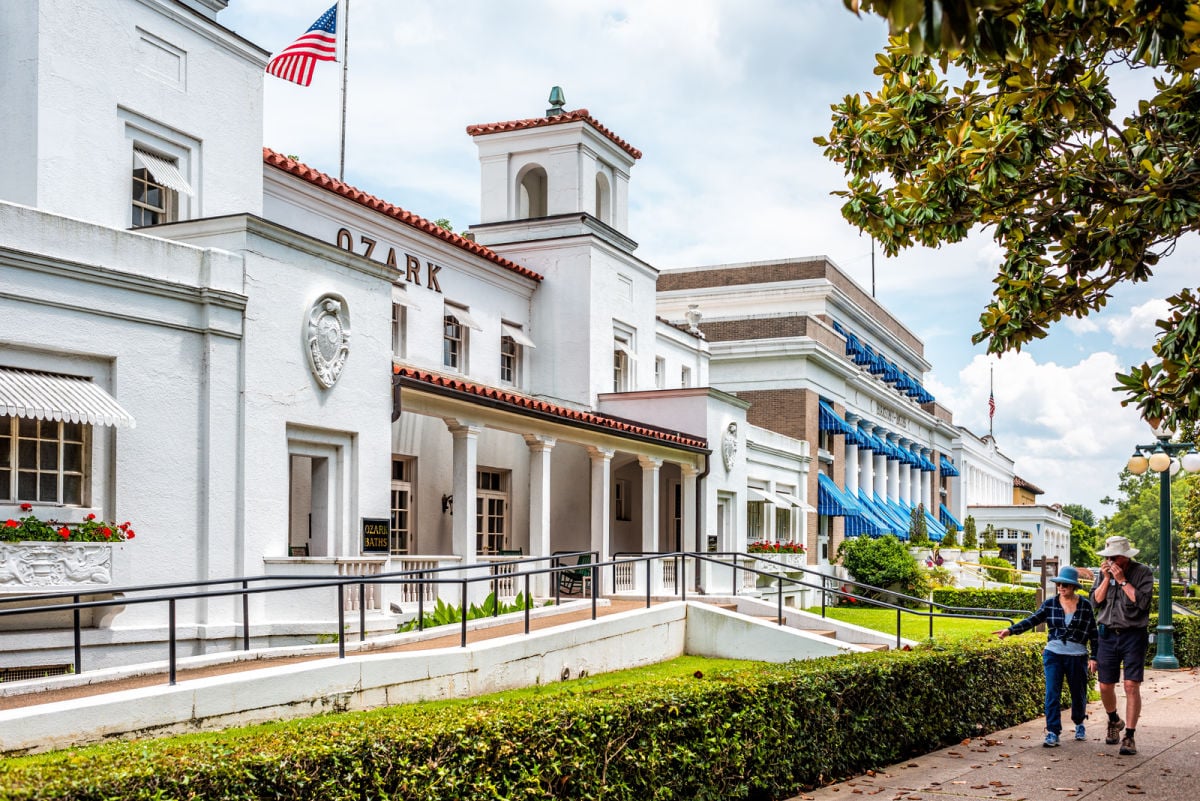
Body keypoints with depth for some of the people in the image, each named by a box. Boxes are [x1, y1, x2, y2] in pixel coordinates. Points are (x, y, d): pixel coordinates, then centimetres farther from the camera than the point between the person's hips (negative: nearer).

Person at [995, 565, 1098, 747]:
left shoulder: (1085, 606, -1)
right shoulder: (1049, 604, 1)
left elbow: (1093, 633, 3)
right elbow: (1032, 620, -7)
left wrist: (1094, 657, -1)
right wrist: (1011, 630, -20)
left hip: (1077, 656, 0)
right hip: (1053, 654, 0)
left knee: (1078, 693, 13)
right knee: (1052, 693, -9)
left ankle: (1079, 723, 41)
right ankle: (1053, 732, -8)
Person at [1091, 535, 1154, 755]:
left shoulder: (1143, 572, -4)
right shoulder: (1104, 573, 7)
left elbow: (1142, 601, -16)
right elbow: (1096, 601, 1)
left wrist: (1122, 580, -16)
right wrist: (1106, 579, -9)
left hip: (1134, 636, -4)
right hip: (1108, 635, 4)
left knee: (1132, 686, -10)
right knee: (1105, 686, 6)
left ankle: (1130, 737, -4)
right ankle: (1114, 721, 34)